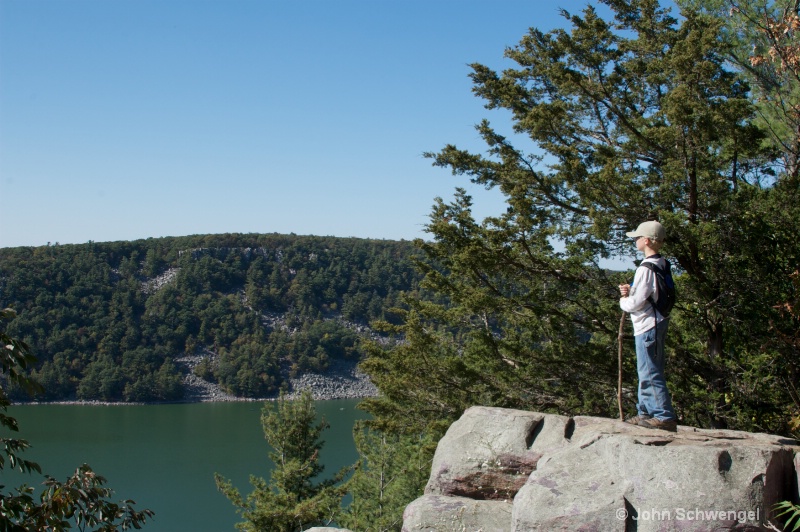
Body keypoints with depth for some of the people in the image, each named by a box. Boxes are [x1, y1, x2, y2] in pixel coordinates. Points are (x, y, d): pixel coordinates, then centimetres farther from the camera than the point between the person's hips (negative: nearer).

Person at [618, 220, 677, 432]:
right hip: (658, 322, 10)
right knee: (647, 372, 17)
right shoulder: (662, 265, 10)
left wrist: (623, 301, 0)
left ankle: (665, 417, -6)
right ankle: (646, 412, 26)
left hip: (647, 325, -10)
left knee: (650, 373, -7)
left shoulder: (646, 269, -20)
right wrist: (631, 292, 6)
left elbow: (637, 303, -20)